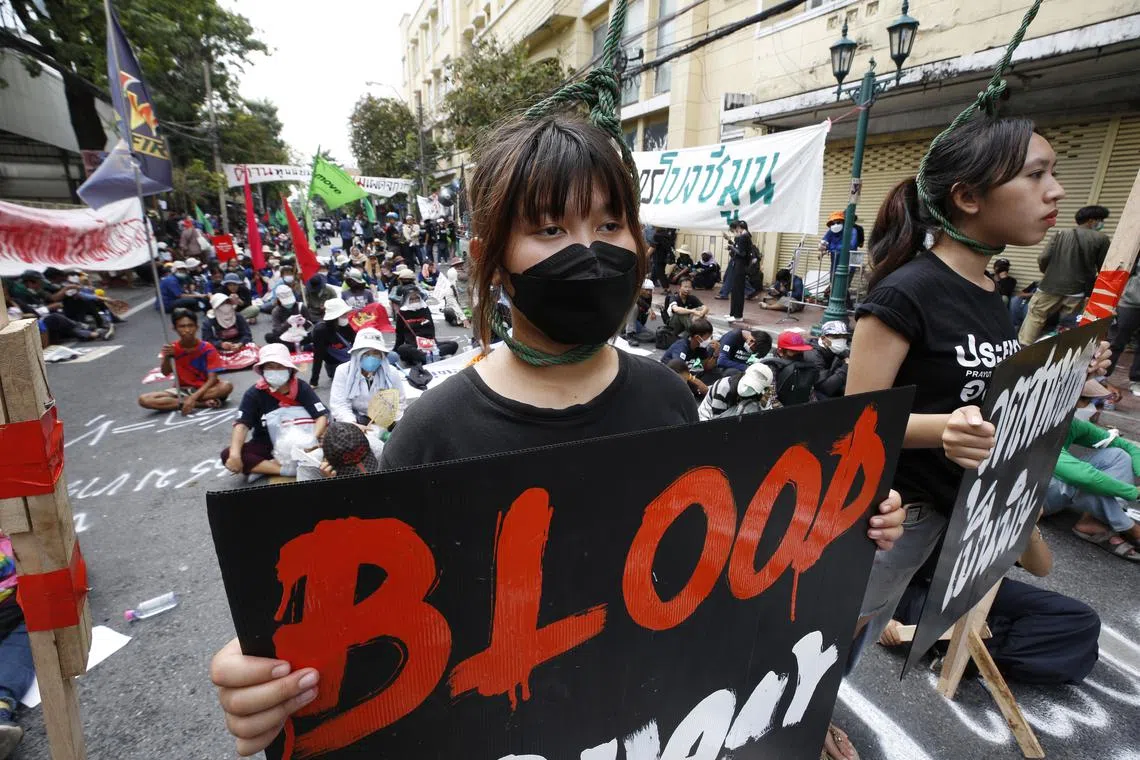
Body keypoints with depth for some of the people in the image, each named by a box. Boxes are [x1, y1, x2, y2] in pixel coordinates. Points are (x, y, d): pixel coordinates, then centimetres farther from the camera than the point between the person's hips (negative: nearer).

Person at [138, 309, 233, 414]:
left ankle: (181, 402, -21)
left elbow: (212, 379, -19)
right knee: (144, 399, -22)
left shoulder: (207, 349, -14)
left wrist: (193, 397, -30)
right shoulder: (172, 349, -4)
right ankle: (203, 403, -26)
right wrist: (167, 357, -27)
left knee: (226, 386, -35)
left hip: (204, 389, -3)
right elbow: (165, 373, -8)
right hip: (182, 390, 3)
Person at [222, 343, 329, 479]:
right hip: (266, 445, 1)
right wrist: (235, 454, -31)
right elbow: (242, 424, -16)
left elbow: (322, 416, -15)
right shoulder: (254, 393, -8)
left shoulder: (302, 388, -9)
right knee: (227, 455, -23)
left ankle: (262, 466, -27)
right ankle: (285, 469, -31)